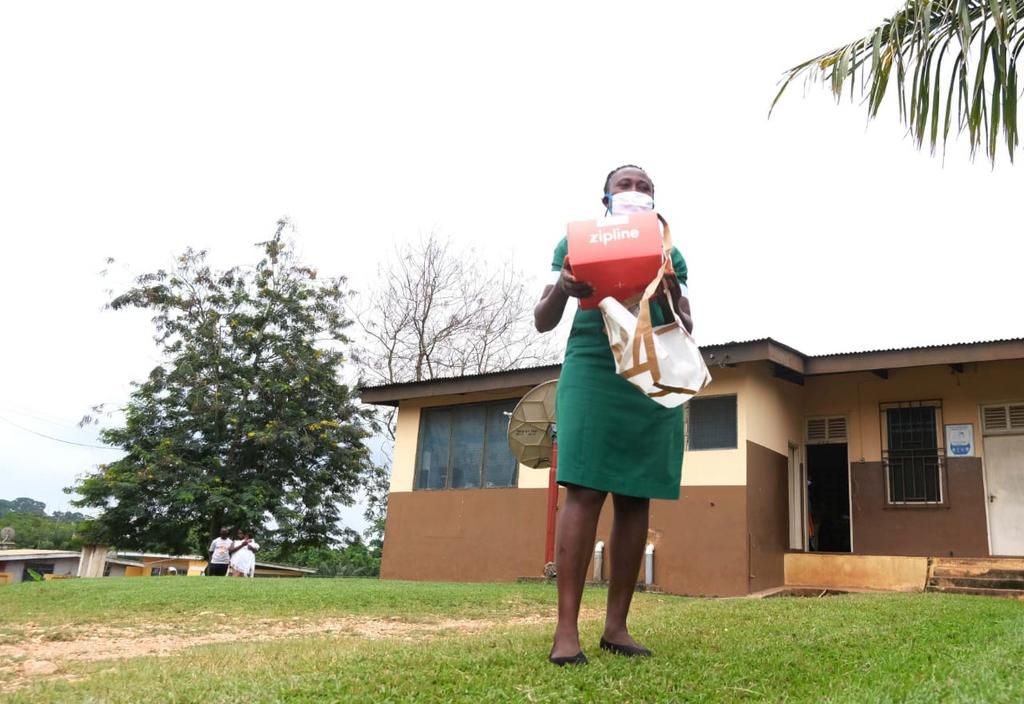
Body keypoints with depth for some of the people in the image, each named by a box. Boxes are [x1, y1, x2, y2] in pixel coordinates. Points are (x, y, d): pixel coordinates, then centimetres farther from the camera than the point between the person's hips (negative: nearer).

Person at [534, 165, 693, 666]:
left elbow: (684, 332, 13)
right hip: (593, 373, -3)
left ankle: (616, 626, 6)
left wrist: (669, 297, -9)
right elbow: (543, 322, 9)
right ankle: (566, 630, -11)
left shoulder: (670, 253, 18)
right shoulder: (578, 240, 12)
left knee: (635, 499, 0)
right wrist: (562, 289, -13)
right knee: (584, 492, -12)